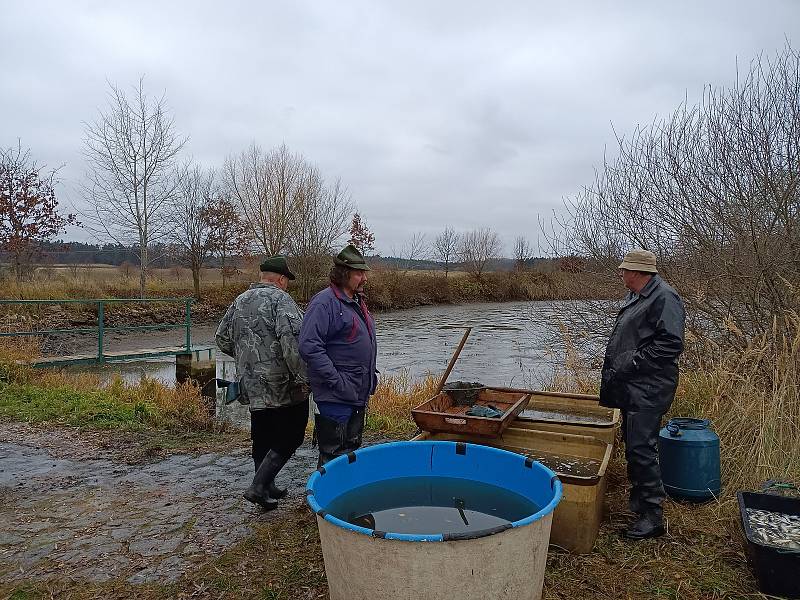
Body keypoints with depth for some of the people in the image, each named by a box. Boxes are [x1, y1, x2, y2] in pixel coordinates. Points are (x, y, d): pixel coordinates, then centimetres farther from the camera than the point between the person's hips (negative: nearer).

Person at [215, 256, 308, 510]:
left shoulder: (239, 301, 14)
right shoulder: (280, 299, -10)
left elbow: (222, 339, 20)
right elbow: (291, 339, -23)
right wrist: (303, 378, -20)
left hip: (252, 386, 8)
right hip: (283, 385, -8)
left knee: (262, 439, 17)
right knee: (289, 437, 2)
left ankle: (267, 489, 27)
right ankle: (258, 487, -2)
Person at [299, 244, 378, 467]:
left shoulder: (357, 302, 14)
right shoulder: (324, 302, -16)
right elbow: (309, 347, -23)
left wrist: (371, 374, 17)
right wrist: (337, 382, -23)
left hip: (359, 395, 9)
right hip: (335, 397, -9)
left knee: (352, 449, 19)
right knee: (334, 456, -2)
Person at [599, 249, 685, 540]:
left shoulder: (664, 298, -14)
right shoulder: (636, 297, 17)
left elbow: (671, 344, -22)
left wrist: (631, 363, -20)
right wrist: (612, 370, 17)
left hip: (648, 391, -10)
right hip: (630, 388, 10)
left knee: (641, 448, -9)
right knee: (632, 446, 17)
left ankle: (653, 515, 1)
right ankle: (638, 501, 30)